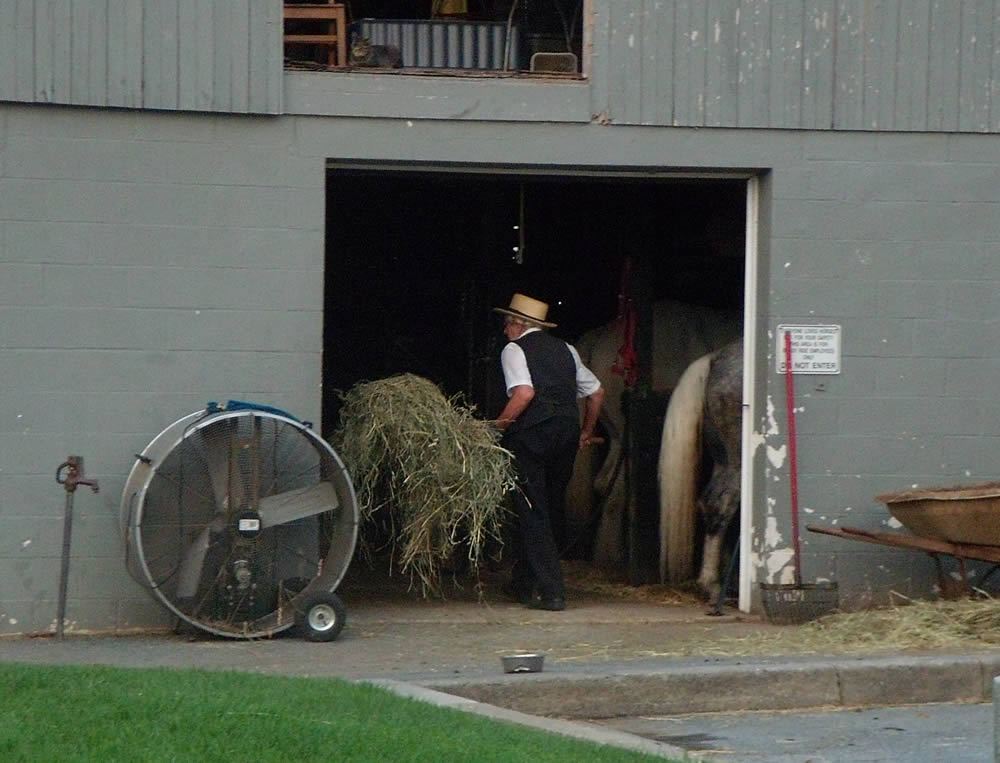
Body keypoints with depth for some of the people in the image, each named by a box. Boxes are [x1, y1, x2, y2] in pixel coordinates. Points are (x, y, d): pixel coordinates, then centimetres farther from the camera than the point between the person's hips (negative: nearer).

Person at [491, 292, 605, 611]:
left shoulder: (514, 349, -1)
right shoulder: (564, 349, 18)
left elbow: (524, 393, -19)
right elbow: (597, 392, 20)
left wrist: (499, 425, -9)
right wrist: (586, 433, 32)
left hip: (531, 435, -6)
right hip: (567, 436, 6)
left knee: (532, 514, -1)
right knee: (548, 509, 17)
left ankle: (551, 592, -8)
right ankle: (523, 583, 28)